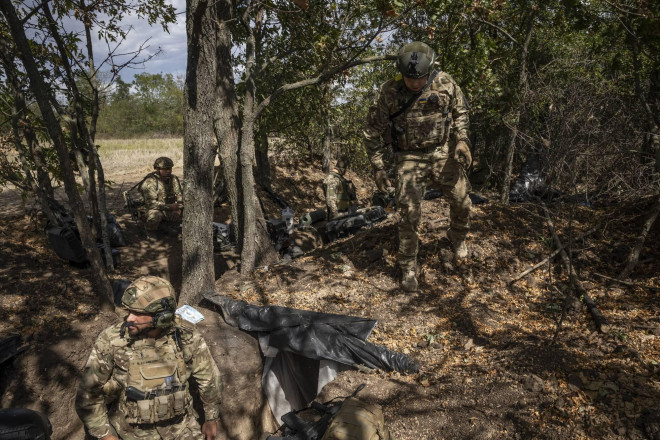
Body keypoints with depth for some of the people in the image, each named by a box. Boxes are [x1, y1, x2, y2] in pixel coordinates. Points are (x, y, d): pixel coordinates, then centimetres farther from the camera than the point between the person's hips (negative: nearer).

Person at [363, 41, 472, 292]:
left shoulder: (445, 83, -9)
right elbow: (373, 131, -5)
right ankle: (408, 267, 12)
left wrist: (461, 140, -8)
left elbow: (460, 111, 8)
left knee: (462, 201, 8)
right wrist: (378, 167, -8)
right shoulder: (389, 92, -14)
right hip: (409, 158, -2)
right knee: (409, 214, -7)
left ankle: (457, 238, 42)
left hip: (443, 153, 3)